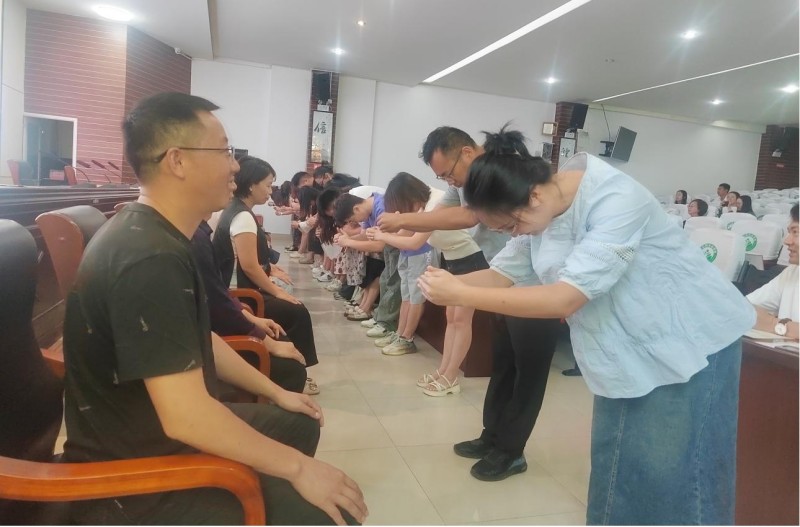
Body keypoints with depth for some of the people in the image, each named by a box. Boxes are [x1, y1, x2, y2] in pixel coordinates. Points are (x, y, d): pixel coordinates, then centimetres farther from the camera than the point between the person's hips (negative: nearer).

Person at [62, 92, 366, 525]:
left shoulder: (161, 238, 4)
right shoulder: (150, 258, -29)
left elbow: (199, 339, 13)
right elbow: (186, 417, -31)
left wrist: (275, 393, 16)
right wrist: (298, 467, -20)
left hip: (153, 431, 10)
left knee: (298, 423, 22)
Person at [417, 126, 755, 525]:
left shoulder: (617, 201, -31)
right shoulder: (539, 210, -6)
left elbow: (566, 298, -36)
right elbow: (503, 274, 0)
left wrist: (460, 295, -36)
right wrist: (445, 283, -19)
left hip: (688, 345, -7)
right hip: (625, 354, 7)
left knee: (671, 482, 3)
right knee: (615, 473, 15)